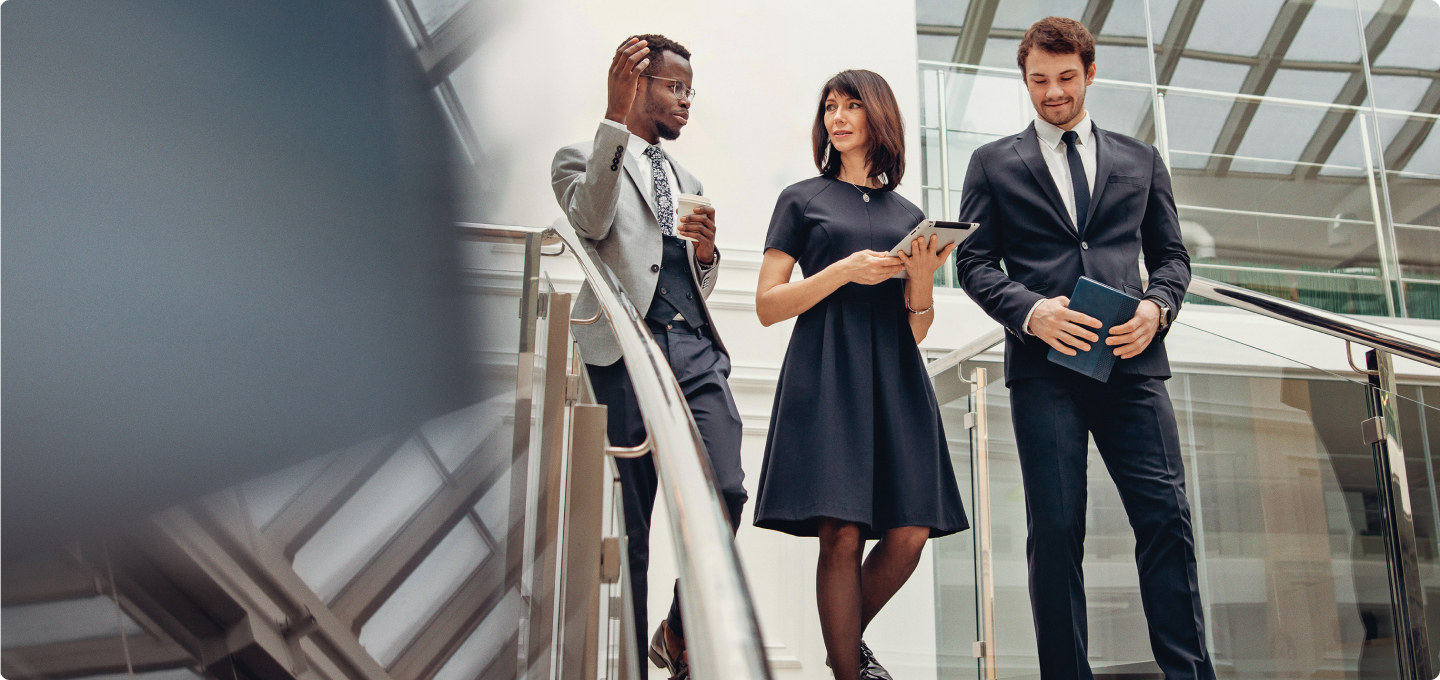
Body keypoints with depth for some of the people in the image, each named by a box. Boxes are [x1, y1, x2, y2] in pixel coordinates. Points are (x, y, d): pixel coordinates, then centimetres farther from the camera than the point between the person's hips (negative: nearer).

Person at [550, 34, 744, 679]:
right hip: (626, 347, -5)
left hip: (696, 348, 5)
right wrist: (616, 115, -16)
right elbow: (590, 223, -13)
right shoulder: (583, 156, 10)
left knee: (725, 491, -12)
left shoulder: (688, 183, 28)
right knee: (627, 518, -4)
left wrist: (708, 251, 5)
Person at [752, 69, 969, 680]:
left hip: (897, 376, 4)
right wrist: (846, 271, -10)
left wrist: (922, 277, -3)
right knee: (842, 535, -12)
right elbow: (767, 306, 2)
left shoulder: (908, 214, 20)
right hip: (827, 372, -3)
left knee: (910, 532, -5)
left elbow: (918, 330, 18)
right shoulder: (802, 199, 10)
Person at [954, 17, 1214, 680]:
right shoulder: (993, 163, 13)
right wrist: (1030, 309, -11)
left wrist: (1157, 307, -4)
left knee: (1166, 518, -5)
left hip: (1131, 359, 2)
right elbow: (974, 261, 7)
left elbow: (1171, 255, 19)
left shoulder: (1140, 159, 19)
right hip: (1044, 362, -1)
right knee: (1055, 531, -2)